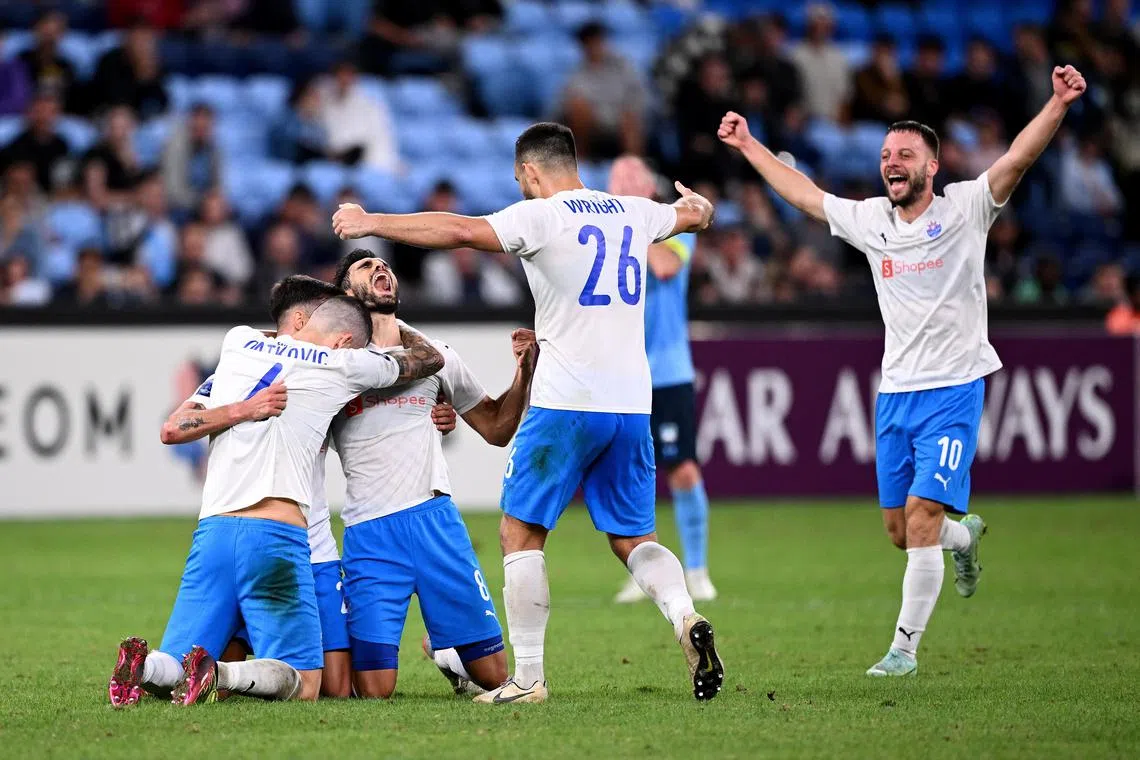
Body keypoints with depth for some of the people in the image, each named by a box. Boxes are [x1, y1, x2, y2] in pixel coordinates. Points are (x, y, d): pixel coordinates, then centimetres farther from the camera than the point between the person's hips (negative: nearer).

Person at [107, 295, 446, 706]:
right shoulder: (338, 365, 5)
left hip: (213, 529, 4)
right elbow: (430, 359, 21)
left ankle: (144, 667, -25)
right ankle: (217, 674, -27)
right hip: (275, 536, -4)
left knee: (172, 671, 9)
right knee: (303, 684, 0)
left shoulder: (237, 342, 16)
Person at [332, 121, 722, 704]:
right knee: (633, 539, 14)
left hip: (565, 403, -6)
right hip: (631, 405, 6)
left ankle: (528, 678, 1)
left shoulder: (540, 216, -6)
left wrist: (370, 222, -9)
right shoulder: (633, 213, 13)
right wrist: (698, 205, 59)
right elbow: (694, 215, 34)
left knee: (521, 534, 5)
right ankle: (685, 617, -14)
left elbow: (459, 231, -17)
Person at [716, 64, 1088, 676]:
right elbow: (803, 194, 23)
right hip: (896, 391, 5)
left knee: (921, 519, -13)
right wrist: (748, 146, 27)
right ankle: (965, 536, 42)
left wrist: (1058, 105, -33)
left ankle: (905, 646, -5)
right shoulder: (868, 220, 8)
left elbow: (1016, 159, -19)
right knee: (899, 531, 9)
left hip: (954, 390, -5)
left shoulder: (963, 210, -6)